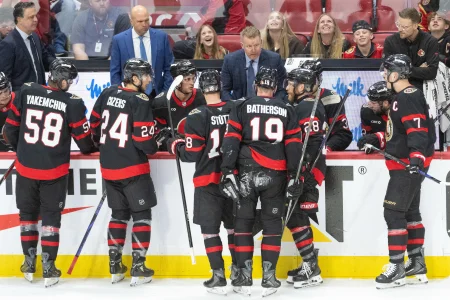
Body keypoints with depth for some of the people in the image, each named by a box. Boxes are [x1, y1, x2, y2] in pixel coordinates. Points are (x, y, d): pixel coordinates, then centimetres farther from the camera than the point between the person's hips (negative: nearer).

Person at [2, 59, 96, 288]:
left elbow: (11, 127, 3)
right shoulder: (72, 103, -12)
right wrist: (90, 149, 19)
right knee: (51, 216, 9)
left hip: (25, 166, 2)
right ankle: (48, 268, 8)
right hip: (54, 170, -2)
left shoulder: (26, 93, -5)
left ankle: (29, 264, 23)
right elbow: (83, 138, -5)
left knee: (27, 213, 18)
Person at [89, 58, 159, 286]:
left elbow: (94, 124, 13)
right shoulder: (140, 101, -16)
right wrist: (153, 148, 3)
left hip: (108, 166, 6)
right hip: (132, 167, -6)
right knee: (141, 214, 4)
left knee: (119, 213, 17)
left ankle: (115, 267, 17)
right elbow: (144, 139, -19)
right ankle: (138, 268, 1)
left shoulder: (107, 94, 4)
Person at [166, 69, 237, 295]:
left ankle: (218, 277, -2)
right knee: (233, 223, 18)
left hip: (208, 180, -4)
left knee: (210, 228, 2)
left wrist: (175, 145, 5)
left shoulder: (197, 116, -14)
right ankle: (238, 270, 26)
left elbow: (191, 154, -14)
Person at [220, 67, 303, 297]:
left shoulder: (241, 107, 3)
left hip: (246, 173, -1)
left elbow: (232, 140, -5)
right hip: (275, 175, 1)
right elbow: (294, 144, 5)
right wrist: (294, 175, 9)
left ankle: (244, 277, 5)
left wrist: (228, 171, -5)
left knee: (243, 222, 8)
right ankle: (268, 278, 3)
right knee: (272, 224, 9)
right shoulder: (287, 110, 9)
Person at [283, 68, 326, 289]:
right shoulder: (300, 107, 19)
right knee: (294, 216, 13)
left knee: (296, 217, -11)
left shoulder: (308, 108, -14)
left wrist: (303, 174, -27)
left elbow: (312, 143, -23)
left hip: (308, 171, -11)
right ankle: (309, 264, 19)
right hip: (300, 172, 11)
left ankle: (311, 270, -10)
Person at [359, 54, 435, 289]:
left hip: (408, 165, -11)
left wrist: (416, 156, -39)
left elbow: (418, 130, -29)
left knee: (393, 212, -11)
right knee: (410, 212, 15)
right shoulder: (400, 98, 15)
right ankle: (416, 264, 22)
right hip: (403, 164, 11)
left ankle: (397, 268, -9)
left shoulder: (409, 98, -17)